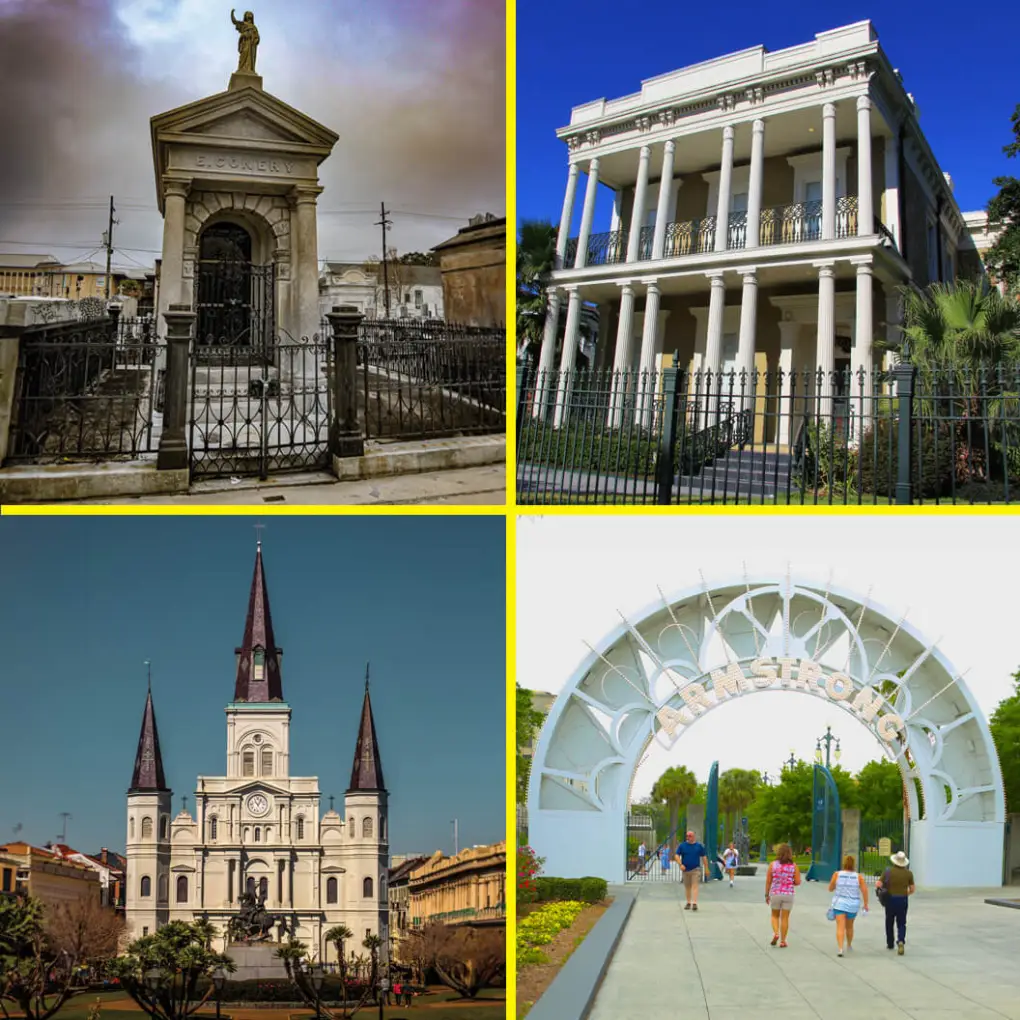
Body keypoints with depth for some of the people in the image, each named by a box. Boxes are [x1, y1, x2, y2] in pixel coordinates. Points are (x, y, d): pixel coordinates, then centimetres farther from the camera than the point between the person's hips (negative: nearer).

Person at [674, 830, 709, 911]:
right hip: (685, 869, 2)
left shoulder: (699, 846, 2)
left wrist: (706, 868, 5)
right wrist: (680, 864, -15)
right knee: (687, 887, 10)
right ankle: (688, 902, 23)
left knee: (695, 886, -12)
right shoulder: (682, 846, 2)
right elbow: (677, 855, 0)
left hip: (696, 869, -2)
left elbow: (704, 857, 7)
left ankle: (694, 903, -19)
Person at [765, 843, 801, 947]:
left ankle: (775, 933, -5)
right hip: (788, 894, 0)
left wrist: (767, 894, 8)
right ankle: (782, 941, 12)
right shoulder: (794, 866, -5)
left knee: (775, 916, 18)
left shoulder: (773, 864, -4)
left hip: (775, 894, 0)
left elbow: (768, 881, -2)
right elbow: (797, 882, -6)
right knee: (785, 918, 9)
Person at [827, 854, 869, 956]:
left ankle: (840, 948, -24)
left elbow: (830, 889, 4)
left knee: (840, 927, -7)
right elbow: (864, 891, -9)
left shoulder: (837, 874, -6)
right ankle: (849, 946, 40)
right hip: (853, 906, 2)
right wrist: (866, 905, -2)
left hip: (839, 904, -2)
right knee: (849, 926, 22)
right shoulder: (859, 877, -4)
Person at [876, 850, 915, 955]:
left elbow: (878, 885, -13)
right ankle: (901, 940, -17)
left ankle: (890, 944, 26)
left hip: (890, 899, -1)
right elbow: (912, 890, 2)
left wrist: (876, 883, 10)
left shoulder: (888, 871, -8)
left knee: (889, 922, 17)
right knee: (901, 923, 8)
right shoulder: (909, 873, -2)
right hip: (903, 900, 1)